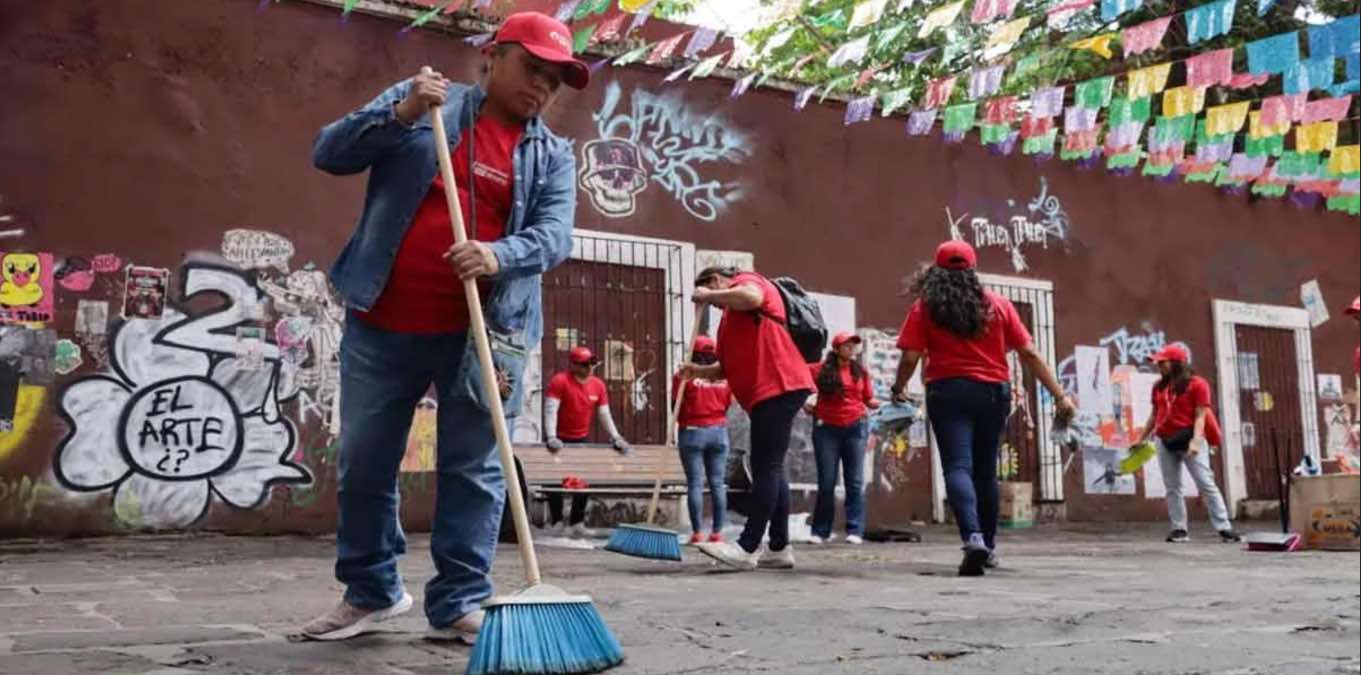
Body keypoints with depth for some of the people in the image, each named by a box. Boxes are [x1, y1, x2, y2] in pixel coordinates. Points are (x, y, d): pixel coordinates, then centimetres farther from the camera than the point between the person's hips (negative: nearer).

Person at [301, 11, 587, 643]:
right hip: (382, 325, 0)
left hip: (483, 333, 0)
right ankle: (371, 591, 28)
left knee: (472, 471, 3)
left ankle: (458, 603, 15)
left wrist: (497, 255, -26)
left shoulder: (552, 155, 9)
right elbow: (329, 153, 1)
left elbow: (554, 234, -5)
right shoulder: (422, 101, 7)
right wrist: (399, 115, -14)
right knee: (363, 465, 10)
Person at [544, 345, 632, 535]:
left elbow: (605, 414, 3)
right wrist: (551, 437, -34)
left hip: (582, 439, 4)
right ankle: (556, 521, 10)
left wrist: (616, 438, -7)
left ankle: (577, 521, 12)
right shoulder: (559, 381, -16)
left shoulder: (598, 385, -1)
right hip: (559, 439, -4)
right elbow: (550, 410, -23)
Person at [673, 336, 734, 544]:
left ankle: (697, 532, -3)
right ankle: (717, 532, 5)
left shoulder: (684, 375, -8)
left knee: (695, 483, -1)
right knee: (718, 483, 6)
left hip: (692, 432, -3)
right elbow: (727, 405, 5)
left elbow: (676, 407, -4)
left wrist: (680, 422, 13)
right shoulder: (724, 376, 3)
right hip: (719, 432, 3)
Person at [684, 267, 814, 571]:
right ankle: (780, 548, 13)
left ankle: (747, 548, -14)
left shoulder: (746, 280, 2)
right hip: (769, 392, 11)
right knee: (770, 468, 10)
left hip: (778, 387, -11)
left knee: (766, 468, -12)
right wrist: (701, 371, 12)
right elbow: (735, 364, 28)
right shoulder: (733, 311, 29)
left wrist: (709, 295, -9)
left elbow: (751, 297, -24)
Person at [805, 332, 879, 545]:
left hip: (856, 428, 1)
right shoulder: (820, 370, 0)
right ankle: (821, 531, 9)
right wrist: (806, 406, -4)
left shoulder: (860, 371, 7)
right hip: (826, 428, -1)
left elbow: (869, 401, 8)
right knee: (826, 482, 2)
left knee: (855, 481, 0)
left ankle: (855, 531, 2)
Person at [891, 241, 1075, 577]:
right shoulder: (998, 304, 8)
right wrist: (1059, 395, 7)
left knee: (957, 466, -8)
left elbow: (910, 358, -4)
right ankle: (988, 546, 25)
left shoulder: (924, 307, 2)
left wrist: (899, 389, 15)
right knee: (985, 470, 16)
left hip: (948, 392, -3)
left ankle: (973, 538, -31)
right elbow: (1029, 353, 4)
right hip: (993, 392, 3)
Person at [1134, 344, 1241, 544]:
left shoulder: (1197, 384, -5)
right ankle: (1179, 529, 9)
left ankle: (1224, 528, -6)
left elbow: (1200, 416, -11)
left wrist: (1196, 440, -22)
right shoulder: (1159, 386, 12)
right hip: (1164, 442, 6)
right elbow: (1154, 415, 19)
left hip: (1189, 440, -6)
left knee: (1206, 484, -7)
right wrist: (1141, 439, 17)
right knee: (1172, 487, 5)